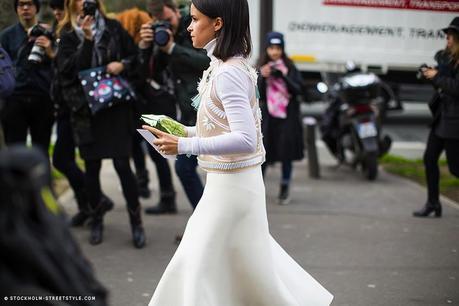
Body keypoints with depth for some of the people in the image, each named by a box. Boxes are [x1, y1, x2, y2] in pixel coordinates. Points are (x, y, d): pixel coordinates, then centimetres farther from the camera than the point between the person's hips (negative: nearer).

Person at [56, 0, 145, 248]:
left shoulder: (113, 28, 5)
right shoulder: (67, 36, 4)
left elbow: (135, 56, 12)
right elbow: (70, 69, -10)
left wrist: (122, 64, -8)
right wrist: (87, 39, -19)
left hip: (116, 105, -1)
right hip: (86, 109, 1)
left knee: (122, 164, -5)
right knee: (91, 167, 7)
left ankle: (136, 221, 8)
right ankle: (96, 219, 24)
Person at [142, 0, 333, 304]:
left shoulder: (228, 73, -21)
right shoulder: (229, 66, 9)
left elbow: (245, 139, -28)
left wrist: (184, 146, -30)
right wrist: (185, 131, 9)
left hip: (231, 184, -9)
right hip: (227, 180, 9)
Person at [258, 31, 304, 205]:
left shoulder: (290, 67, 2)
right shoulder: (262, 68, 3)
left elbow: (297, 90, -3)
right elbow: (259, 95, -2)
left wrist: (283, 77, -17)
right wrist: (262, 78, -17)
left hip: (287, 116, 0)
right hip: (268, 116, 0)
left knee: (287, 154, 6)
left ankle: (284, 190, 17)